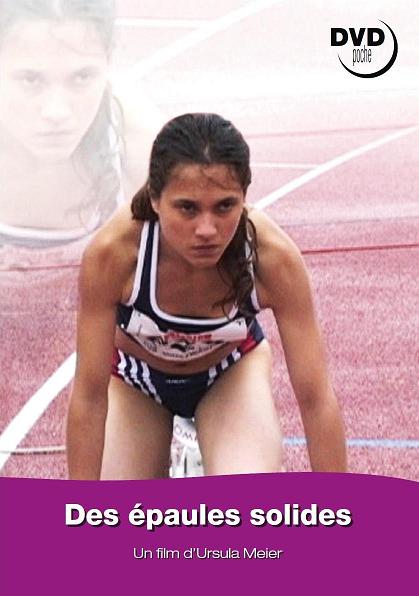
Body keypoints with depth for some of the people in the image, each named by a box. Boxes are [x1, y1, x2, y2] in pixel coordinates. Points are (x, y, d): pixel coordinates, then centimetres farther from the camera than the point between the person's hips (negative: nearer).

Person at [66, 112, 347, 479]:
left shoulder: (274, 257, -34)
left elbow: (315, 398, -28)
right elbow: (89, 397, -28)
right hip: (136, 379, 1)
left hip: (231, 369, -1)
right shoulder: (111, 254, -36)